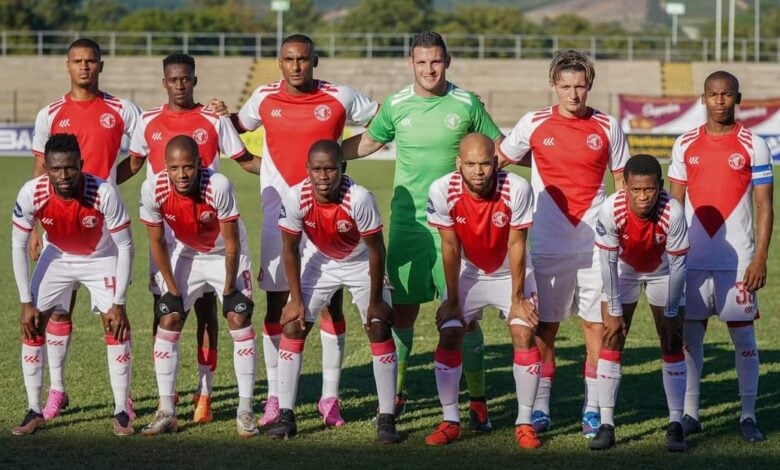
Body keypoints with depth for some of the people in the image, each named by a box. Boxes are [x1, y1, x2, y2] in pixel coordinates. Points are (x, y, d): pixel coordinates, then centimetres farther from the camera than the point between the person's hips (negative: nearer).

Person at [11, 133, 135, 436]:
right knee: (32, 327, -6)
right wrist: (27, 303, -14)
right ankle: (35, 413, 4)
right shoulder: (31, 194, -29)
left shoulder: (104, 193, -34)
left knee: (117, 327, -14)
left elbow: (125, 246, -23)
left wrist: (119, 303, -22)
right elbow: (18, 246, -14)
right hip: (57, 257, 2)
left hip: (102, 259, -2)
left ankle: (121, 413, -3)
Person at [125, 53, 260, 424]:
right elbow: (133, 165, 17)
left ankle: (204, 393, 3)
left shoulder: (215, 121, 2)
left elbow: (247, 161, 7)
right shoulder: (148, 123, 6)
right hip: (163, 229, 1)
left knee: (206, 306, 0)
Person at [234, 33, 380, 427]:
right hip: (278, 215, 1)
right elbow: (238, 126, 23)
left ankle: (330, 398, 9)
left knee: (332, 302, 0)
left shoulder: (340, 98, -2)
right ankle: (274, 399, 8)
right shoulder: (264, 98, 4)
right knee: (276, 303, 2)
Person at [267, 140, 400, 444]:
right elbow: (290, 251, -12)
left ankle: (386, 419, -7)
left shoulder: (360, 198, -34)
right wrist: (296, 300, -10)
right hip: (321, 263, 2)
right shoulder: (295, 199, -28)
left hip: (362, 264, -2)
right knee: (293, 326, -6)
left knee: (379, 329, -12)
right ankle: (286, 416, 1)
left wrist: (375, 301, -16)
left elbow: (376, 250, -21)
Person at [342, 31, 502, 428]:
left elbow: (498, 146, 11)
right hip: (407, 221, 2)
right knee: (402, 307, 5)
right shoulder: (395, 105, 4)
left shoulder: (466, 104, 0)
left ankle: (477, 399, 5)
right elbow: (367, 142, 19)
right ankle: (395, 392, 19)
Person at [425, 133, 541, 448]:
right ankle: (450, 421, 3)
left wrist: (517, 299, -14)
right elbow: (450, 248, -14)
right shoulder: (442, 191, -24)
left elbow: (516, 246, -19)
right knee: (449, 335, -9)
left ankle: (524, 422, -4)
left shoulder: (517, 189, -28)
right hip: (468, 274, 1)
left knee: (524, 334, -14)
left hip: (510, 274, -1)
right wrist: (453, 300, -9)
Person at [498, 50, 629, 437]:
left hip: (596, 243, 0)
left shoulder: (608, 127, 3)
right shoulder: (533, 125, 1)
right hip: (548, 243, 0)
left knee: (596, 323, 2)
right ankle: (540, 408, 12)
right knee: (544, 325, 4)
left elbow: (623, 182, 9)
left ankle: (593, 409, 10)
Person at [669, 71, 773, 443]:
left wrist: (760, 258, -9)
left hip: (738, 260, -2)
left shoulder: (753, 146, 0)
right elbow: (674, 203, 11)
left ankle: (748, 416, 7)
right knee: (689, 335, 4)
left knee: (743, 336, 0)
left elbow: (764, 207, -1)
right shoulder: (685, 145, 7)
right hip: (692, 258, 2)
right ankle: (690, 413, 12)